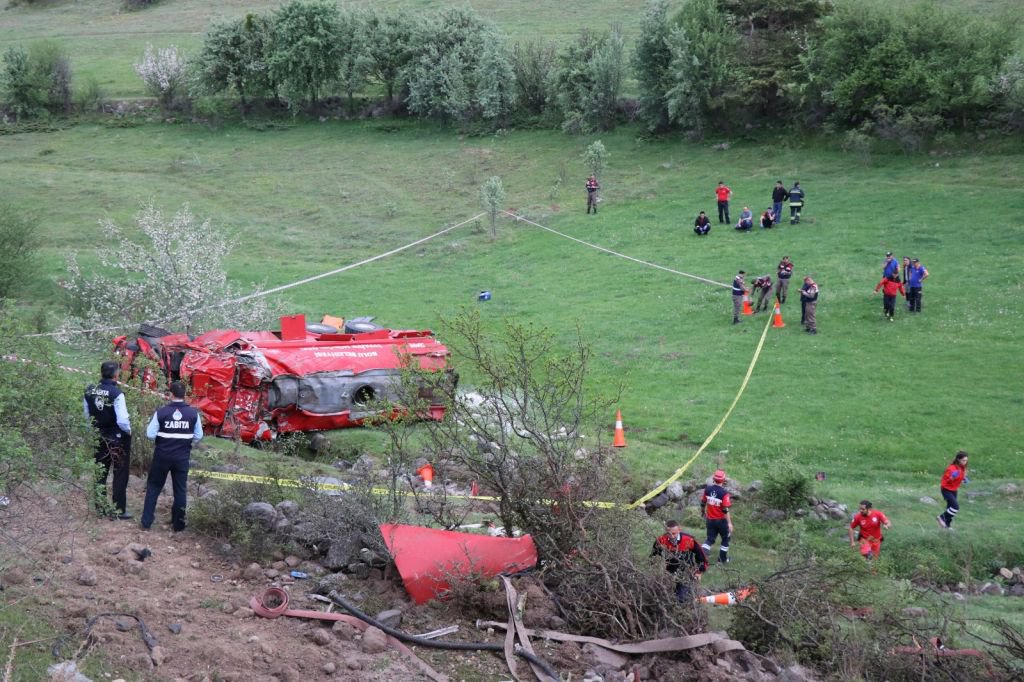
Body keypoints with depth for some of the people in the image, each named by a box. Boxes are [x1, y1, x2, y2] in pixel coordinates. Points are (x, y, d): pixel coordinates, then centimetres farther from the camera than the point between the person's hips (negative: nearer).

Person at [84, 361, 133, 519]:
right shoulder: (116, 394, -24)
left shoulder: (90, 391, -6)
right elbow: (122, 421, -26)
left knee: (100, 473, 17)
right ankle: (119, 510, 9)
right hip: (118, 439, -5)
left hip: (100, 438, 5)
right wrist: (129, 430, -6)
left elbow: (87, 415, 6)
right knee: (120, 475, 7)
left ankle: (100, 507, 25)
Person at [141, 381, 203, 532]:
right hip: (182, 457, 1)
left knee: (153, 487, 13)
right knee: (180, 490, 11)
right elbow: (198, 436, 0)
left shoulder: (161, 412, -11)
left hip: (162, 455, -1)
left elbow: (150, 434, -8)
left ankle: (146, 522, 13)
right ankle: (178, 524, 16)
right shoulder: (193, 413, -7)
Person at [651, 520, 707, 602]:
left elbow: (701, 555, -6)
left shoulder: (689, 540, -23)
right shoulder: (661, 541, -17)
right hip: (668, 574, 2)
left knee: (682, 599, -9)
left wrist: (699, 572, 0)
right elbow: (653, 557, 3)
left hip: (685, 576, -2)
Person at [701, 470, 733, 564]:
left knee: (710, 539, 13)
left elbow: (703, 503, 6)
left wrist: (703, 513, 24)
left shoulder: (707, 489, -6)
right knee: (726, 538, 18)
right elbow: (725, 510, -21)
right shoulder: (724, 493, -21)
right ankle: (723, 559, 26)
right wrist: (729, 523, -16)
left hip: (710, 520, 4)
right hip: (721, 520, -4)